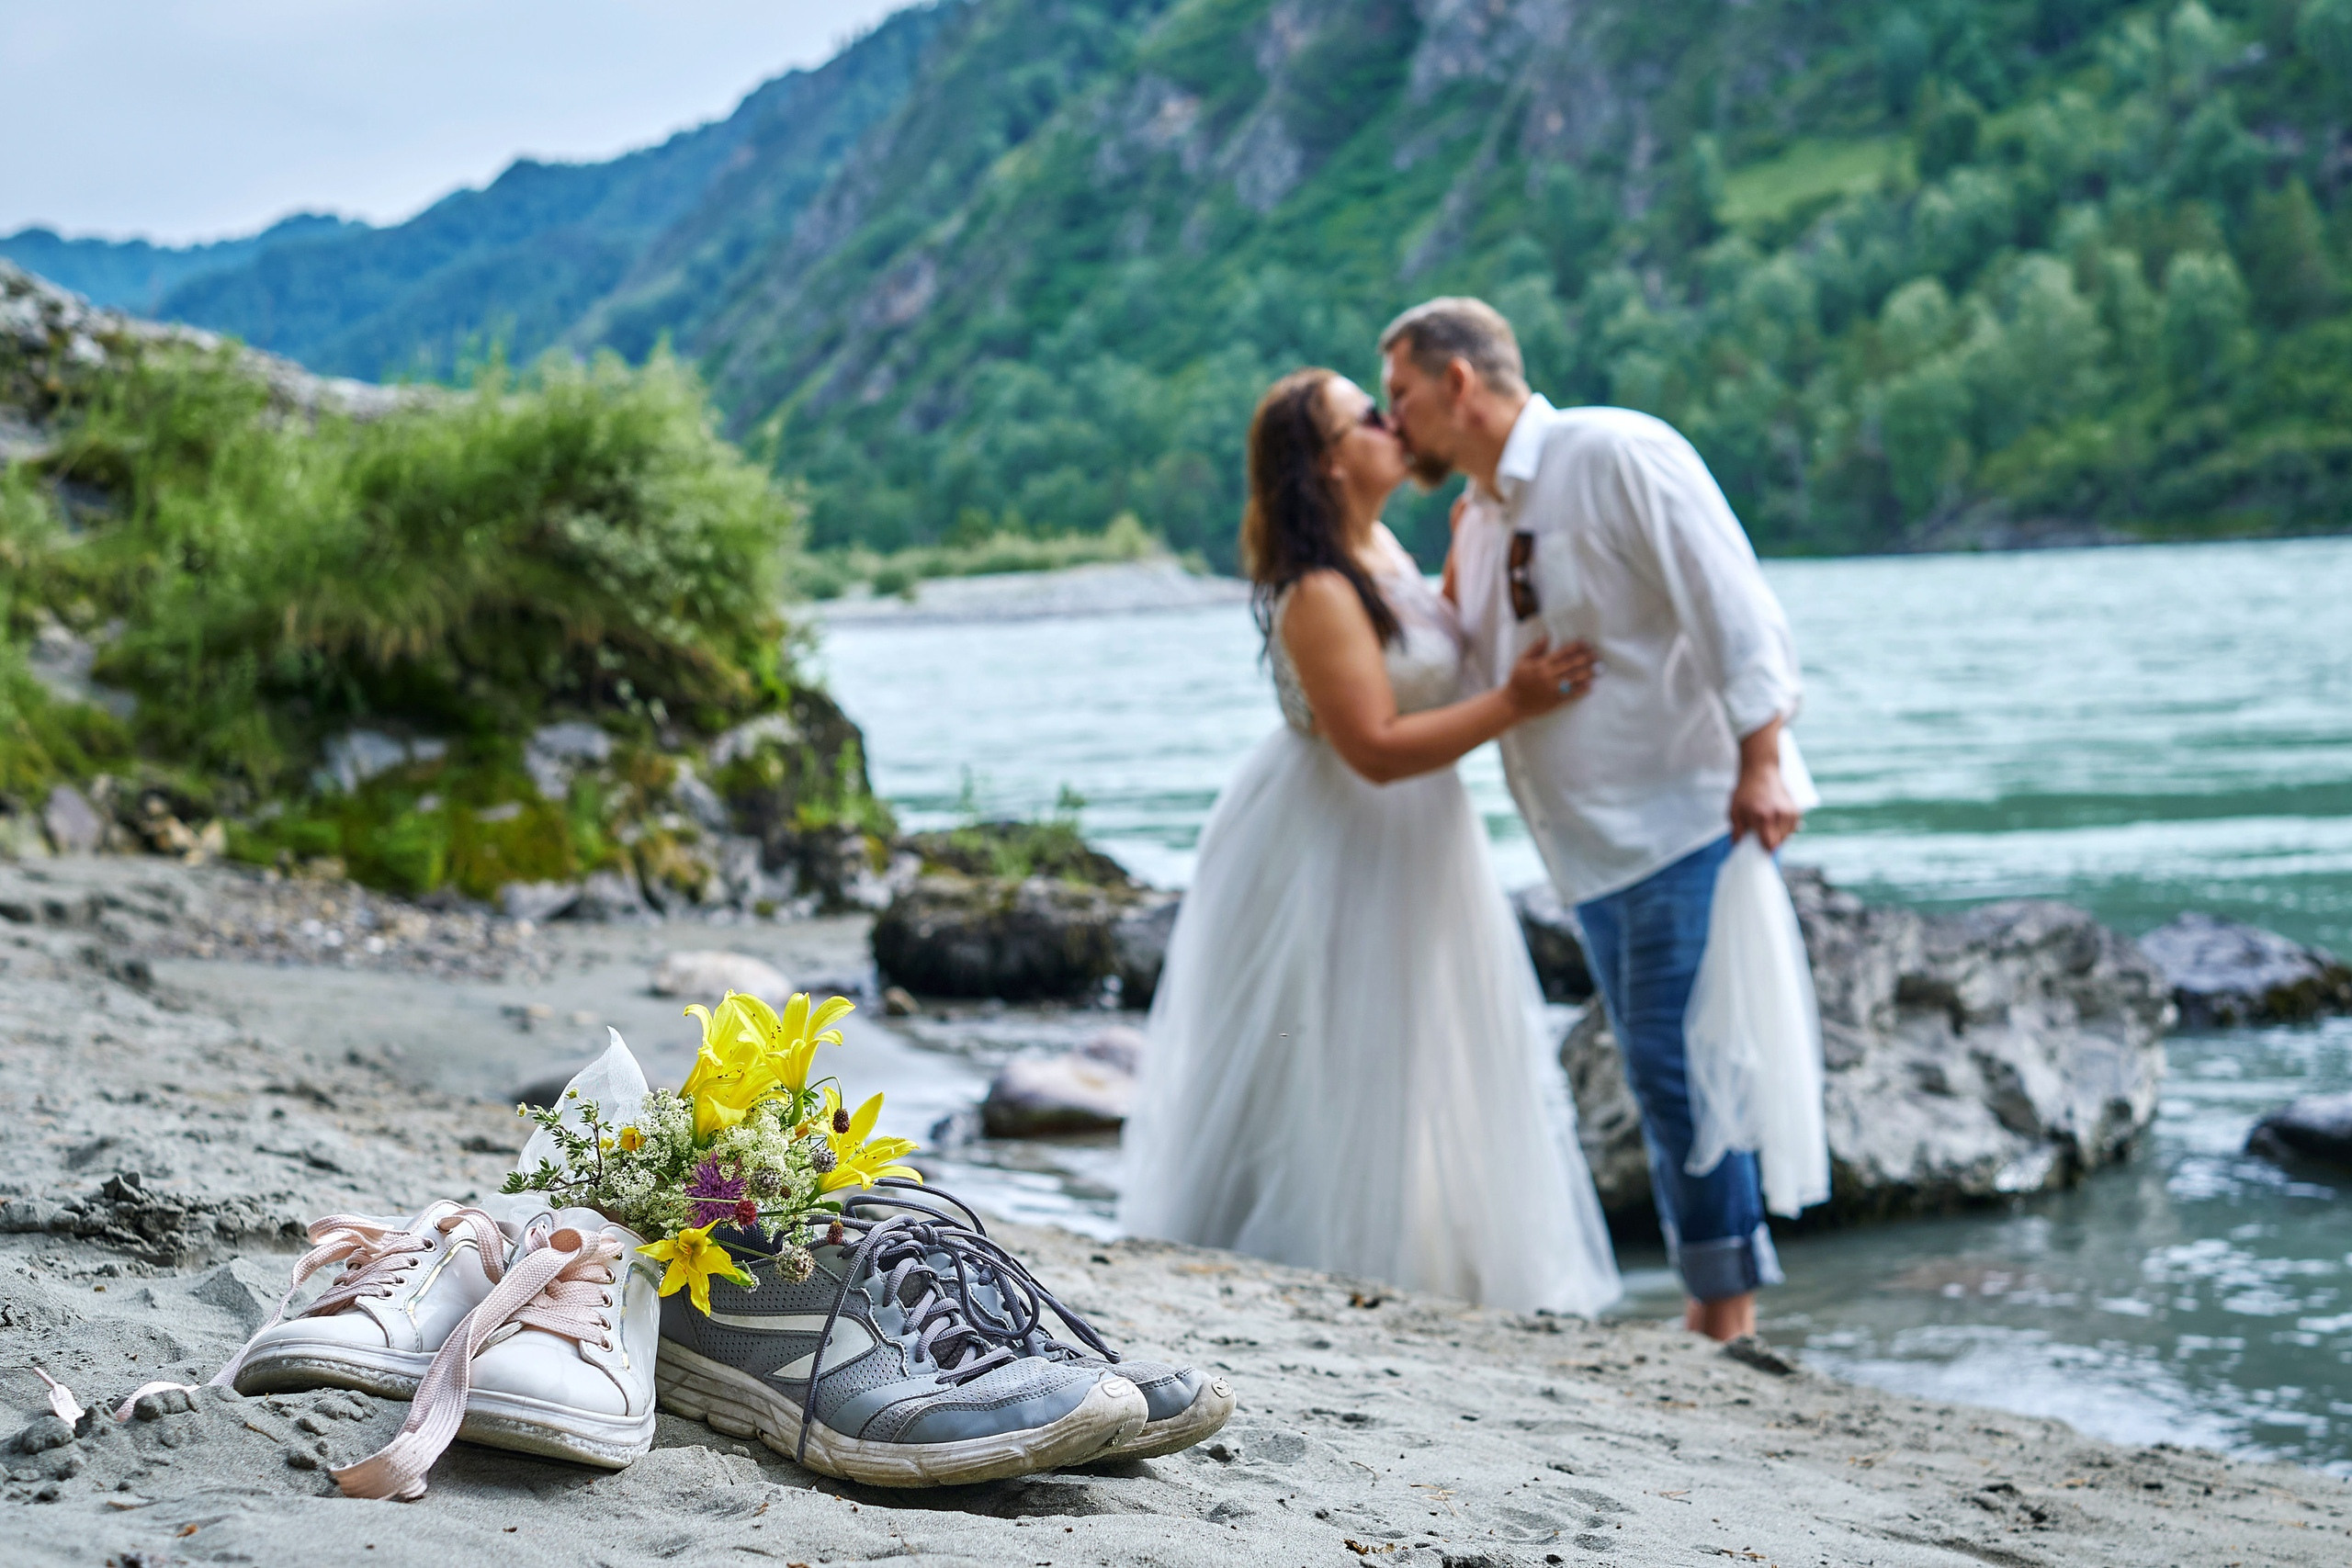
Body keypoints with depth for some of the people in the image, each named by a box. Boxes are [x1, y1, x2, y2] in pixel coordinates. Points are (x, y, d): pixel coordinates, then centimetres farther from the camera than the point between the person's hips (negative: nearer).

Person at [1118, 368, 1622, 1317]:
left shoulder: (1378, 545, 5)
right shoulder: (1318, 595, -25)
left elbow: (1435, 645, 20)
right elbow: (1377, 747, -27)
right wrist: (1514, 704, -25)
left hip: (1406, 841, 10)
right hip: (1340, 852, -10)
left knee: (1419, 1058, 17)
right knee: (1342, 1077, 0)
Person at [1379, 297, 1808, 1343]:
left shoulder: (1617, 454, -10)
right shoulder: (1478, 521, 15)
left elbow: (1728, 600, -15)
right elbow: (1474, 679, 24)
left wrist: (1758, 764, -21)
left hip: (1687, 818, -8)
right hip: (1593, 849, 8)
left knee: (1675, 1062, -11)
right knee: (1657, 1074, 10)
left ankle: (1728, 1316, -4)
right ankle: (1706, 1309, 18)